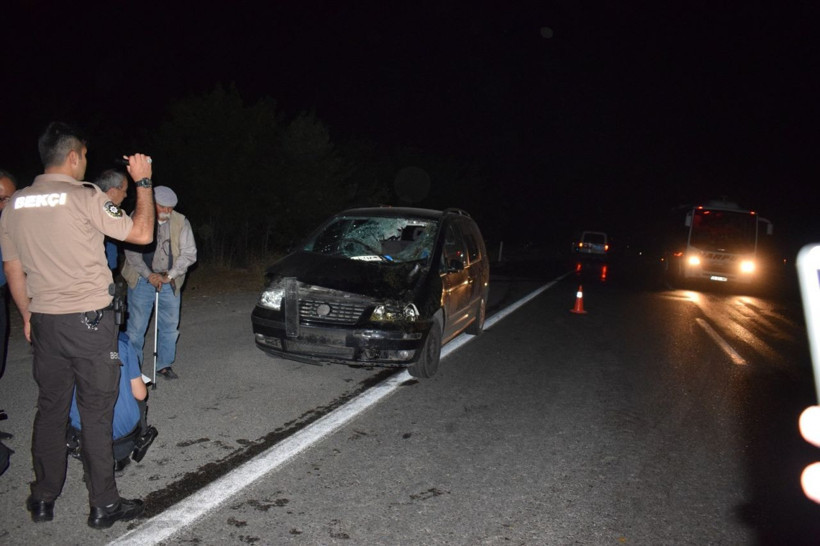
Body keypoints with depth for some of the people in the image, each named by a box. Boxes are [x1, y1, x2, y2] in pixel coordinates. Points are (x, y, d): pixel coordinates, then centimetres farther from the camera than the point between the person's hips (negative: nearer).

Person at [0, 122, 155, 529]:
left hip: (44, 323, 6)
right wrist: (143, 182, 0)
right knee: (96, 414, 2)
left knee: (50, 409, 16)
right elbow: (142, 233, -10)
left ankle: (43, 500, 27)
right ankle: (104, 506, 12)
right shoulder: (84, 198, -13)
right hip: (89, 322, -6)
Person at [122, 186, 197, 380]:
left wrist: (169, 275, -13)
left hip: (170, 282, 2)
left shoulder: (181, 222, -2)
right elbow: (131, 252, -7)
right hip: (142, 280, -2)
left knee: (170, 326, 8)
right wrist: (149, 275, -17)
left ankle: (165, 365, 23)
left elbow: (189, 253, -4)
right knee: (136, 326, -1)